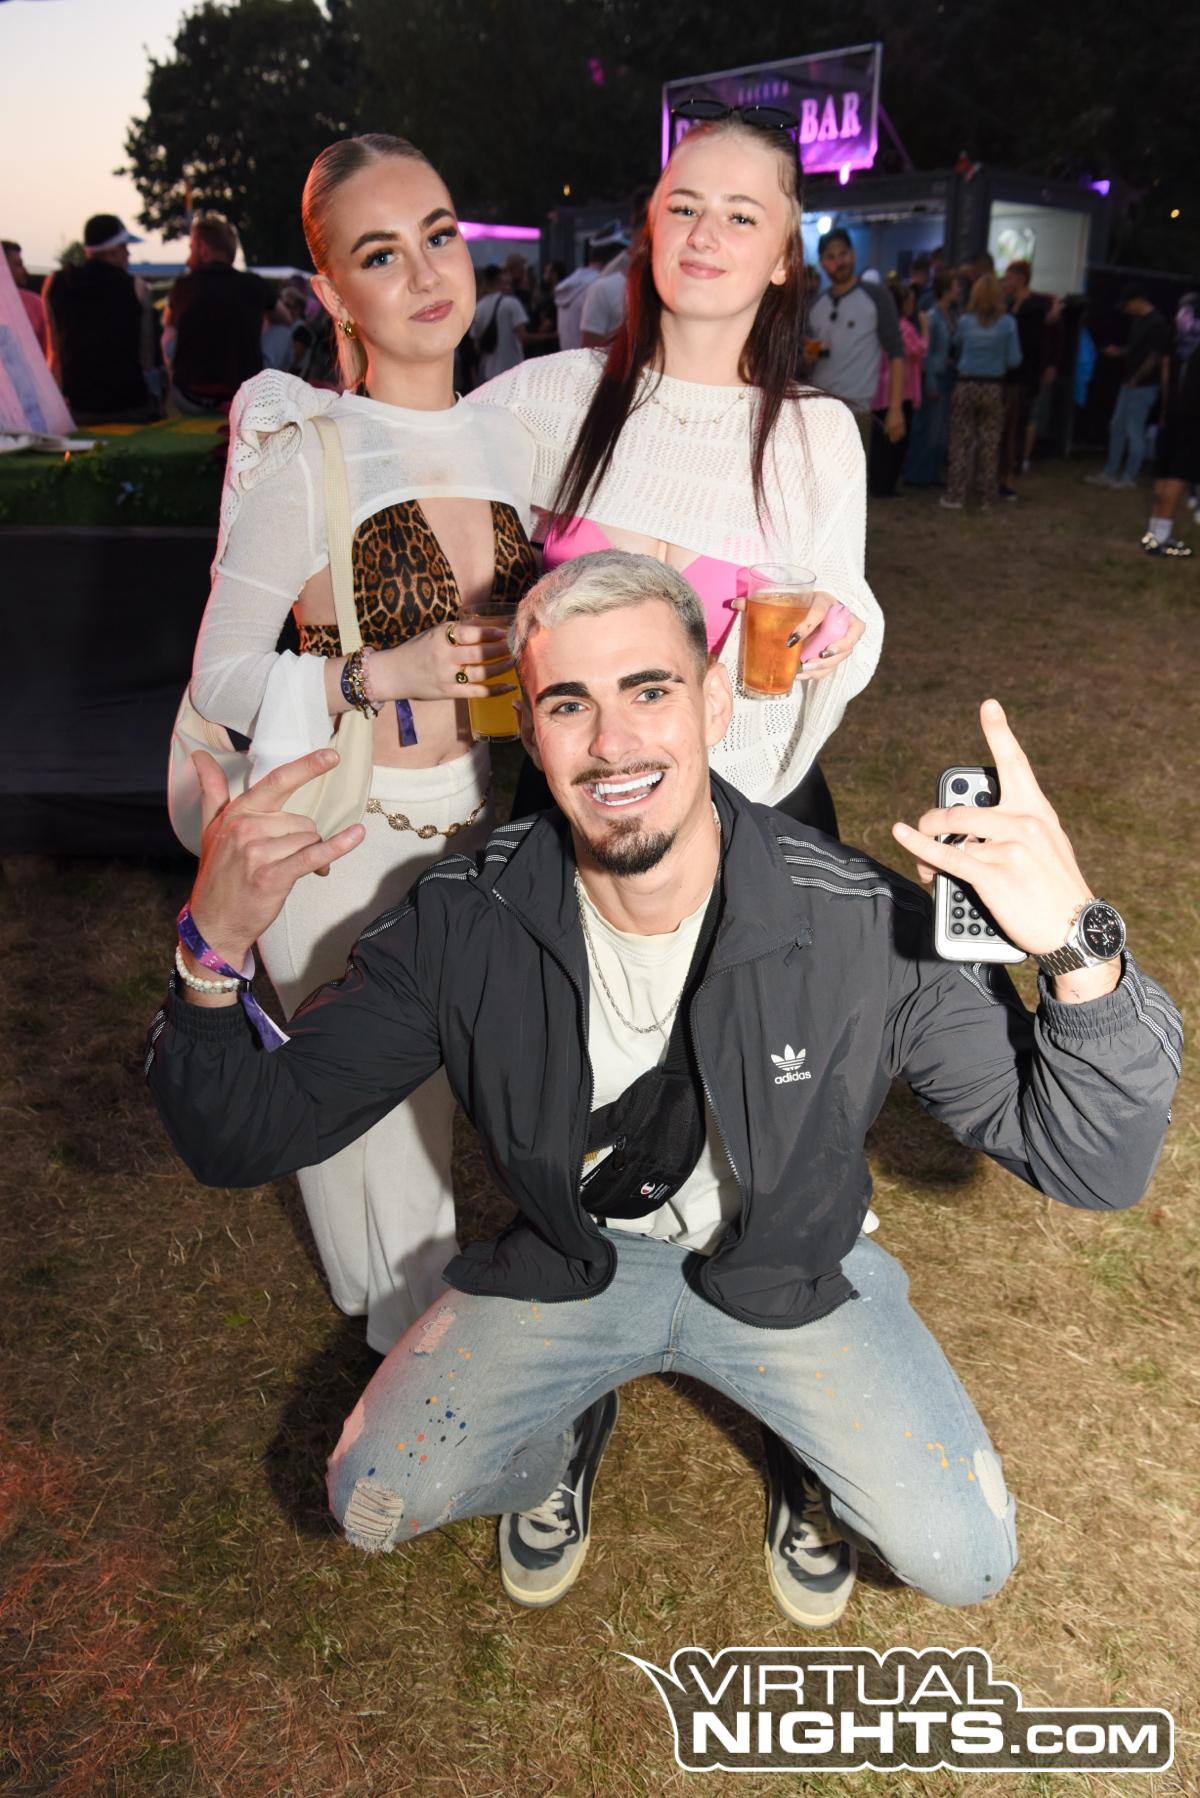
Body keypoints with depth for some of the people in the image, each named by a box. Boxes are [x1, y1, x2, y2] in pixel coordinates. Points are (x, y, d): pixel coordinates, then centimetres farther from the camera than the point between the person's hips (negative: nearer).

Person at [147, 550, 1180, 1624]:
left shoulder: (865, 925, -27)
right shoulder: (461, 924, -22)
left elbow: (1093, 1167, -23)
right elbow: (246, 1141, -16)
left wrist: (1081, 950, -43)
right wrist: (212, 960, -38)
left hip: (790, 1270, 0)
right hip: (570, 1261, 1)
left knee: (965, 1560, -13)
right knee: (375, 1505, -8)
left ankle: (816, 1456, 22)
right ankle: (567, 1435, 25)